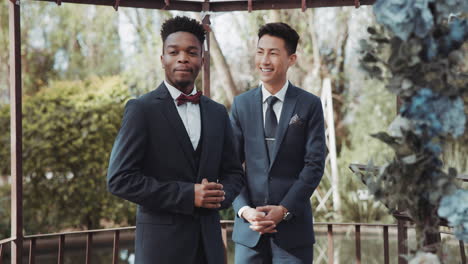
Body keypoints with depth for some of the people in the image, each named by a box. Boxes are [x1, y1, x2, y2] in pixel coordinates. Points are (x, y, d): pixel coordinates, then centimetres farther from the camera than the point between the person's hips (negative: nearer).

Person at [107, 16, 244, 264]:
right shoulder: (141, 109, -6)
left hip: (209, 241, 5)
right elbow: (120, 178, -12)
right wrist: (187, 195, -17)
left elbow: (233, 172, 15)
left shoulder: (218, 113, 10)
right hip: (161, 242, -5)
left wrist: (221, 194, -7)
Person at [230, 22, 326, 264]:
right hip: (248, 228, 2)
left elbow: (315, 164, -4)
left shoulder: (310, 105, 1)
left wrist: (284, 209, -12)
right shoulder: (241, 104, 7)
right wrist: (244, 209, -9)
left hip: (293, 225, -2)